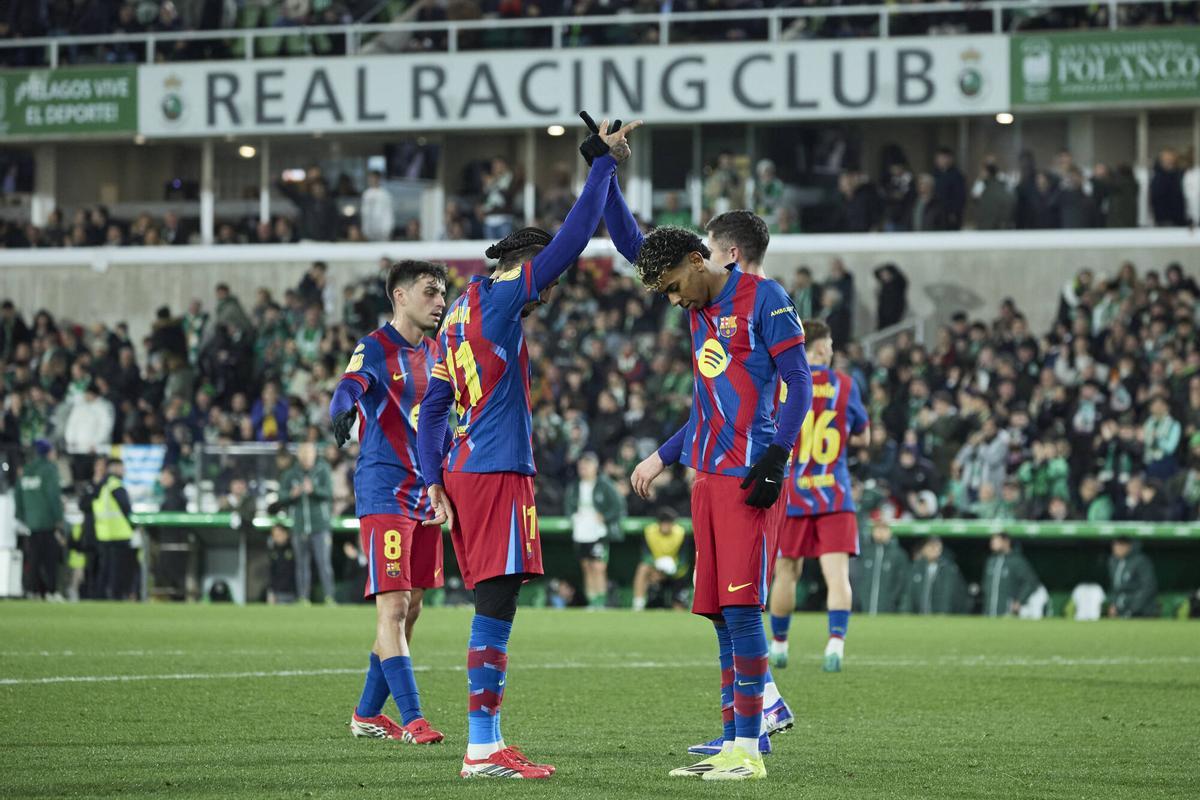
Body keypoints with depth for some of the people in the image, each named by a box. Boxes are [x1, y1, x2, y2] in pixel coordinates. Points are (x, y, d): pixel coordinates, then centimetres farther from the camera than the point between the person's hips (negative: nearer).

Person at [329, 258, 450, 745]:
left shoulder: (435, 354, 16)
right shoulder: (375, 348, -7)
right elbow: (351, 384, -28)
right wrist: (343, 407, -50)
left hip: (426, 496, 8)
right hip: (384, 495, -8)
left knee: (409, 609, 10)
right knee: (393, 607, -12)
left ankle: (368, 714, 20)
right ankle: (412, 719, -17)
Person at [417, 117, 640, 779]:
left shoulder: (459, 316, 19)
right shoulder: (499, 303, -7)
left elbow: (432, 407, 18)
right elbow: (570, 240, -12)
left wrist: (434, 479, 13)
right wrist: (603, 164, -5)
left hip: (465, 471, 10)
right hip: (499, 474, -10)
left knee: (492, 611, 11)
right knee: (495, 609, -10)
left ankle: (484, 746, 11)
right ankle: (482, 749, -12)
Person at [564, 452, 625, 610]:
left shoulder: (604, 485, -6)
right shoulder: (574, 487, 9)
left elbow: (618, 505, -4)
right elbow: (568, 504, 23)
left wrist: (603, 518, -11)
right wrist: (572, 516, 5)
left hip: (599, 533, -5)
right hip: (580, 534, 5)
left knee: (599, 568, -12)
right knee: (587, 569, 8)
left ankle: (601, 602, -11)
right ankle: (591, 602, 12)